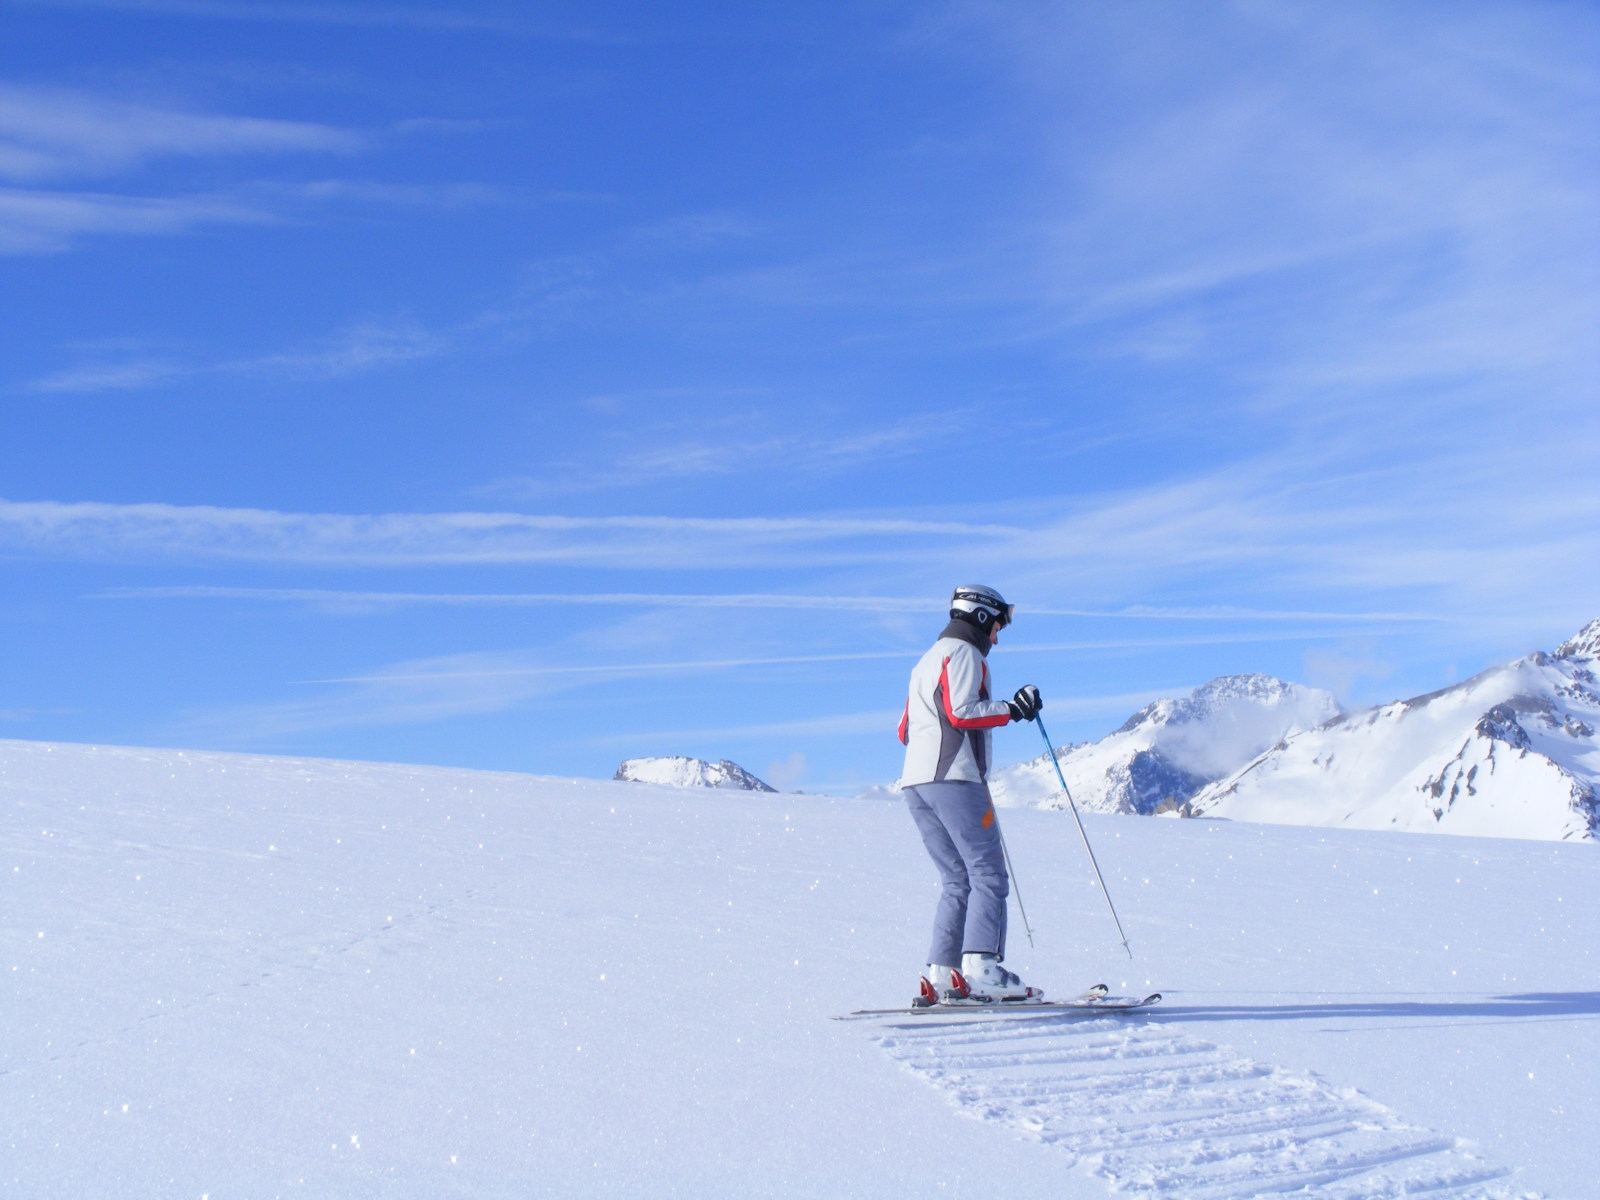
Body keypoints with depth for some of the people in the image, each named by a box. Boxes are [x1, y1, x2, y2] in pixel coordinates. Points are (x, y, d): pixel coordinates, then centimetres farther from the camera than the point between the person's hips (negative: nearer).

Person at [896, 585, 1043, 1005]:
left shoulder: (927, 660, 28)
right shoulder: (963, 653, 0)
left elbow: (906, 730, 26)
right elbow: (960, 712, -15)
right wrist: (1011, 710, -11)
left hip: (915, 781, 9)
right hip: (954, 777, -9)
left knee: (957, 881, 7)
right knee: (988, 874, -11)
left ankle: (940, 975, -2)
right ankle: (980, 967, -23)